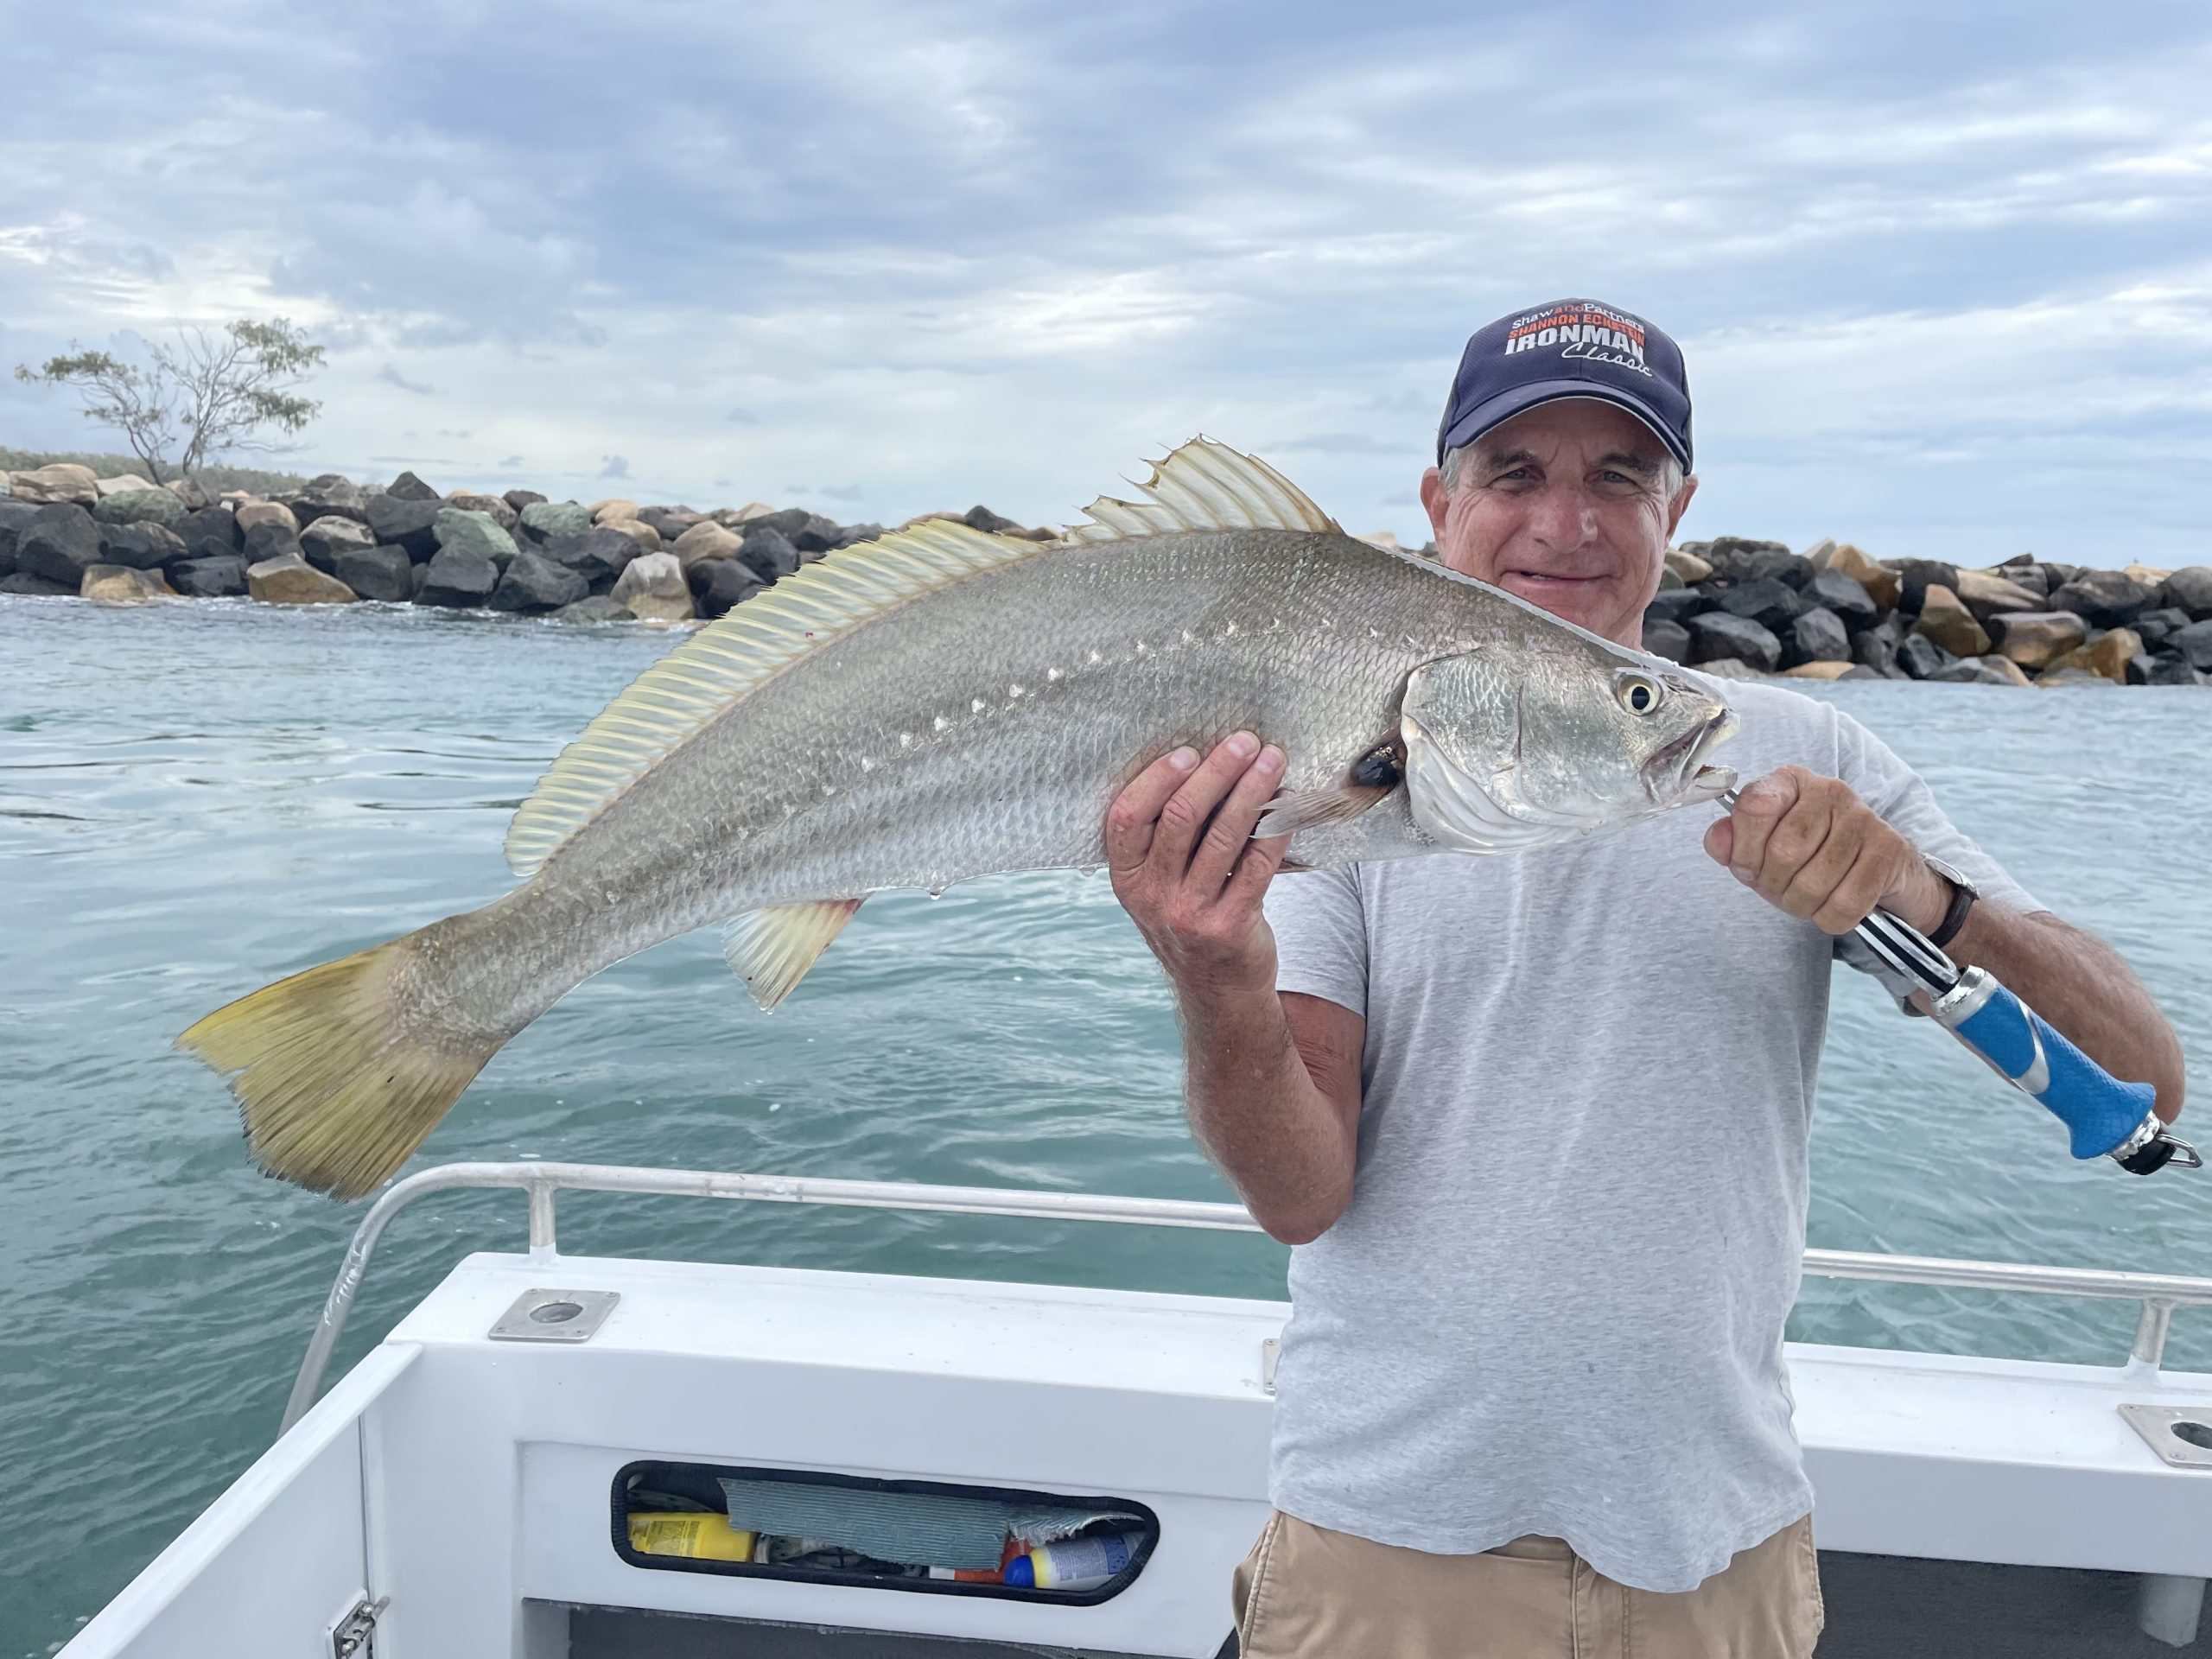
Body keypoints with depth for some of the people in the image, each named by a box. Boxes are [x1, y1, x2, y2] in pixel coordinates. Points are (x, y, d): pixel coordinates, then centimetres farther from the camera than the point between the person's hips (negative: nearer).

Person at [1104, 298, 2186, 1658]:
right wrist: (1224, 993, -35)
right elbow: (1301, 1194, -15)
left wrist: (1928, 897, -25)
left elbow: (2143, 1086, -6)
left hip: (1724, 1547, 2)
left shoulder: (1801, 760, -1)